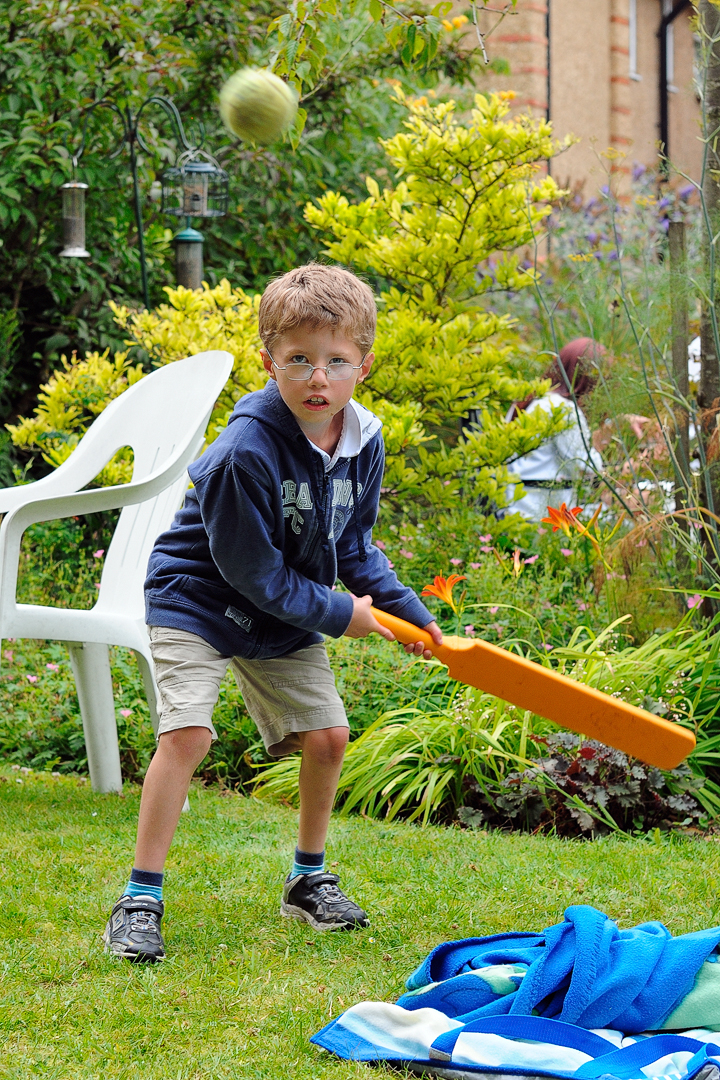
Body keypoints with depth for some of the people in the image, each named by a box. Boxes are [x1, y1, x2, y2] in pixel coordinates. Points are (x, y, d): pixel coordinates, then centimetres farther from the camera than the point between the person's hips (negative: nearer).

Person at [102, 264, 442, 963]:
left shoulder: (363, 442, -8)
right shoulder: (245, 452, -31)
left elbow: (353, 545, 9)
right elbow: (251, 571, -24)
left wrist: (408, 612, 2)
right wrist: (339, 615, -16)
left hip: (287, 617, 7)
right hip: (197, 599, -7)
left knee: (327, 734, 3)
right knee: (187, 733, -21)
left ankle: (308, 879, 24)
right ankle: (140, 899, -13)